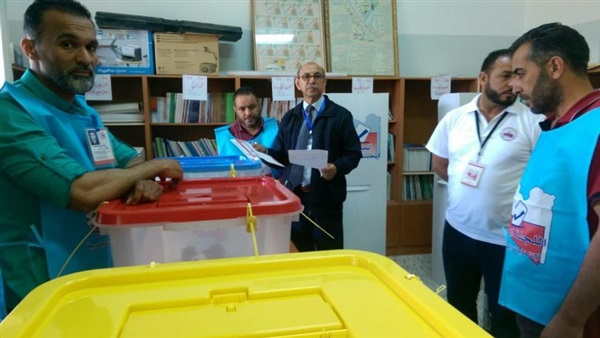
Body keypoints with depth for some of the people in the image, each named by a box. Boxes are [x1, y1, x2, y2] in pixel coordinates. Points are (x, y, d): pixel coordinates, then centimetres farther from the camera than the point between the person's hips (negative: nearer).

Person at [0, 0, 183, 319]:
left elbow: (131, 161, 7)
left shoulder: (83, 111, 8)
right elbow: (83, 191, -31)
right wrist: (153, 168, -15)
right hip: (43, 289, -8)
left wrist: (145, 181, -17)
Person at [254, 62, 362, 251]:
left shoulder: (341, 115, 0)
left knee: (329, 254, 7)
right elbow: (282, 155, 12)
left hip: (325, 196, -3)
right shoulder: (289, 118, 13)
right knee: (299, 251, 13)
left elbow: (353, 154, -3)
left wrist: (337, 167, -21)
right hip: (293, 194, 4)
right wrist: (265, 152, -8)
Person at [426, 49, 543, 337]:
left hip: (507, 238, -3)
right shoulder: (454, 118, 2)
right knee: (459, 308, 23)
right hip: (458, 230, 4)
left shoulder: (531, 121, -8)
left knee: (505, 315, 14)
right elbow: (439, 164, 11)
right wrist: (466, 187, 3)